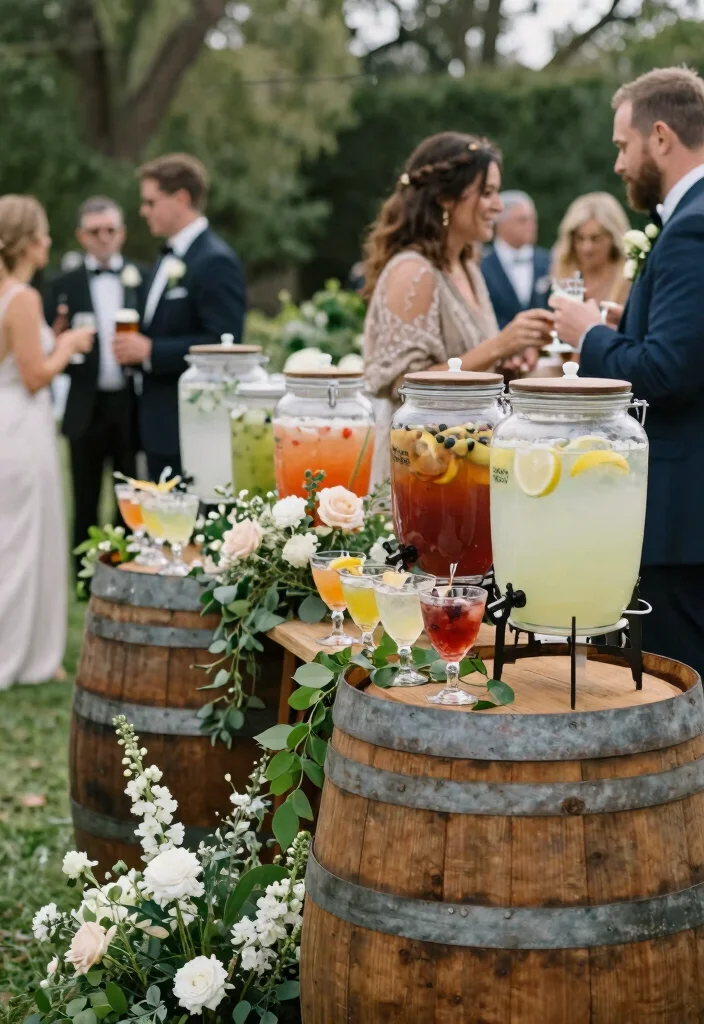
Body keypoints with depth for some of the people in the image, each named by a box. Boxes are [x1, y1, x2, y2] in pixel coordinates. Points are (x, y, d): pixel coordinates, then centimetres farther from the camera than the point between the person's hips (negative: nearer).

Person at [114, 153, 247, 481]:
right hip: (160, 429, 10)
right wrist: (133, 347, 6)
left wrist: (151, 351, -20)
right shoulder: (167, 260, 18)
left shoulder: (216, 262, -13)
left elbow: (223, 344, -21)